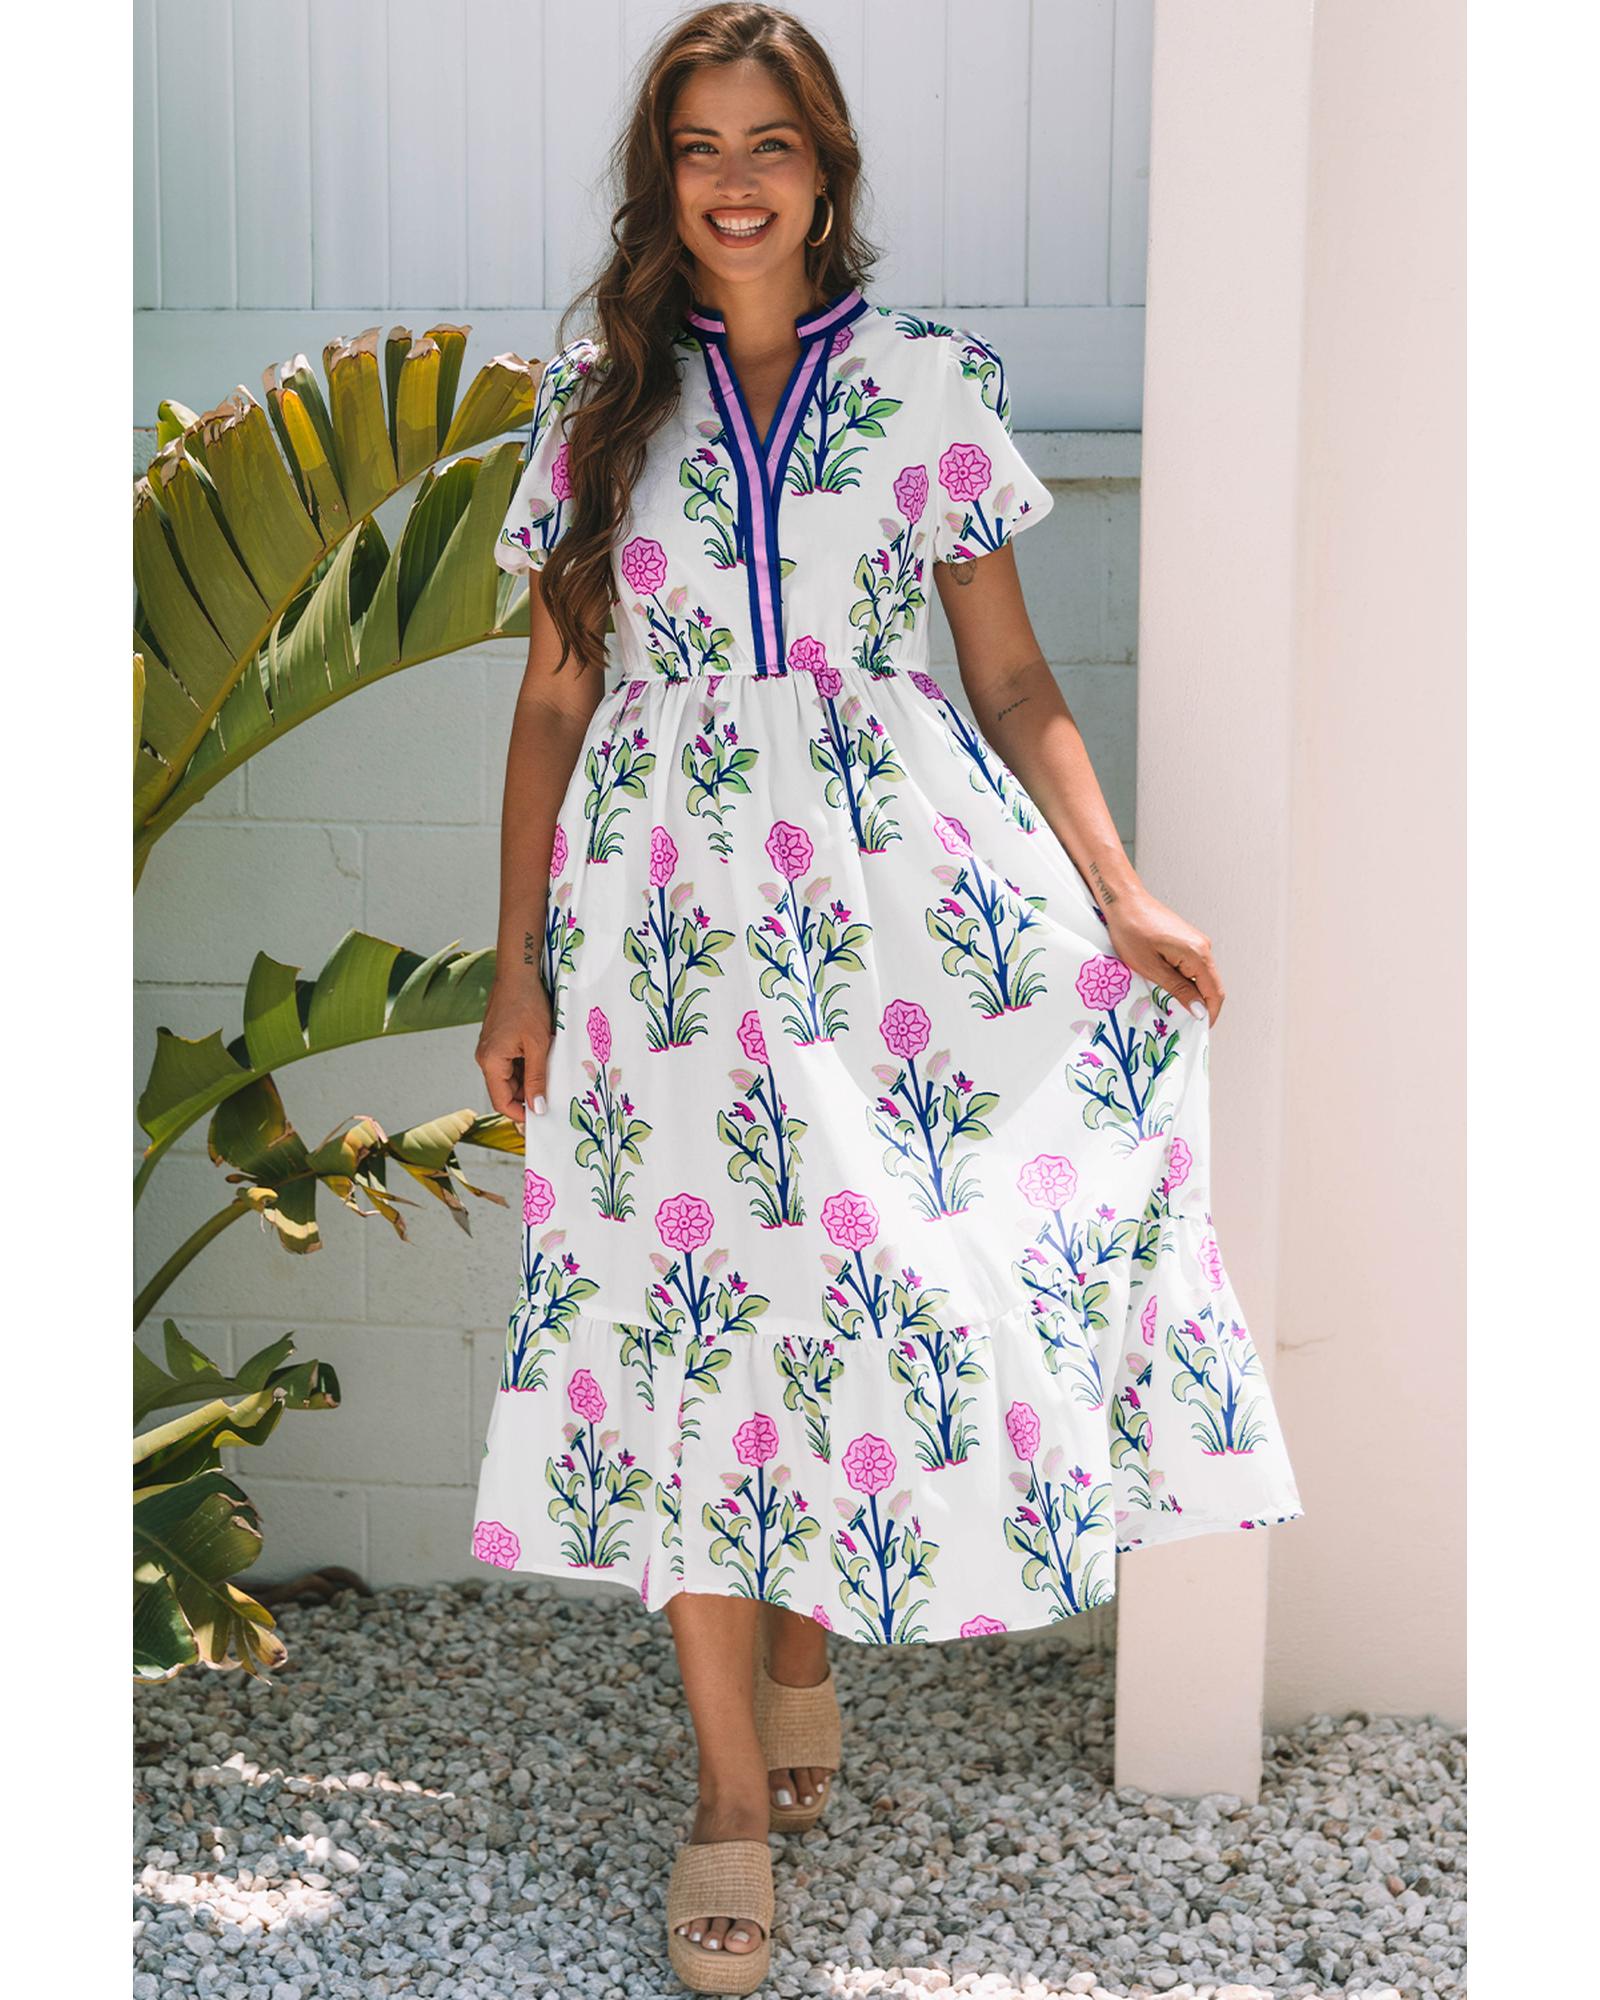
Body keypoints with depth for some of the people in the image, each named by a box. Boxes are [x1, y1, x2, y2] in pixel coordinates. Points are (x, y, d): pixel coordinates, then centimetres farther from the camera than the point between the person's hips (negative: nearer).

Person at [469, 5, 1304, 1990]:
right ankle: (735, 1787, 12)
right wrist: (518, 970, 5)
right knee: (690, 1305, -1)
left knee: (889, 1270, -8)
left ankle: (802, 1629, 22)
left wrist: (1118, 891, -7)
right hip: (672, 909, 1)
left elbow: (1009, 673, 5)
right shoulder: (598, 403, 9)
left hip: (900, 893, 0)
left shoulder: (934, 381, 6)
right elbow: (553, 702, 9)